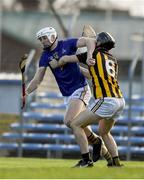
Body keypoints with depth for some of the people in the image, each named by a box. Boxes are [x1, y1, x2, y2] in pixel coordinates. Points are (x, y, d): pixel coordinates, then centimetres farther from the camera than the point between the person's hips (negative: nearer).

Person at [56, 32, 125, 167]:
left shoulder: (95, 54, 4)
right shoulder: (113, 61, 22)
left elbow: (65, 59, 7)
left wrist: (58, 65, 28)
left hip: (106, 100, -8)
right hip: (120, 101, 8)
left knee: (75, 125, -1)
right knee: (104, 132, 29)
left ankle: (86, 160, -8)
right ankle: (116, 162, 21)